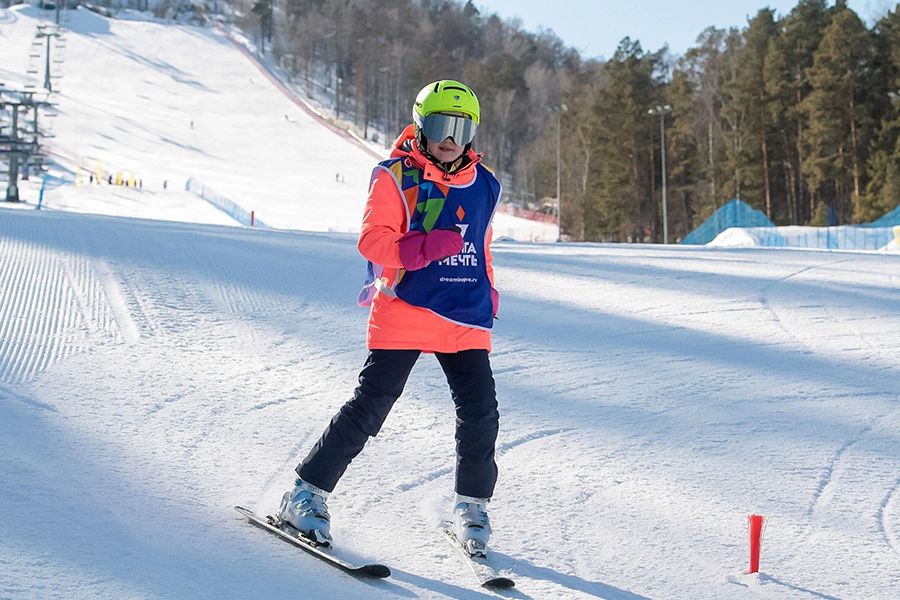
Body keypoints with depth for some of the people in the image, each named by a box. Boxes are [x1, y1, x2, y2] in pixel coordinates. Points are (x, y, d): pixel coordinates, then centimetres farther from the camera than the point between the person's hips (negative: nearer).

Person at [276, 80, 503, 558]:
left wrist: (487, 291, 17)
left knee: (480, 414, 0)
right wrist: (423, 248, -24)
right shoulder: (396, 177, -3)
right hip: (403, 312, -5)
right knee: (370, 405, -8)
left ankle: (472, 507, 20)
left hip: (465, 320, 5)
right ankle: (307, 494, 3)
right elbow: (372, 240, -12)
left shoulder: (483, 185, 14)